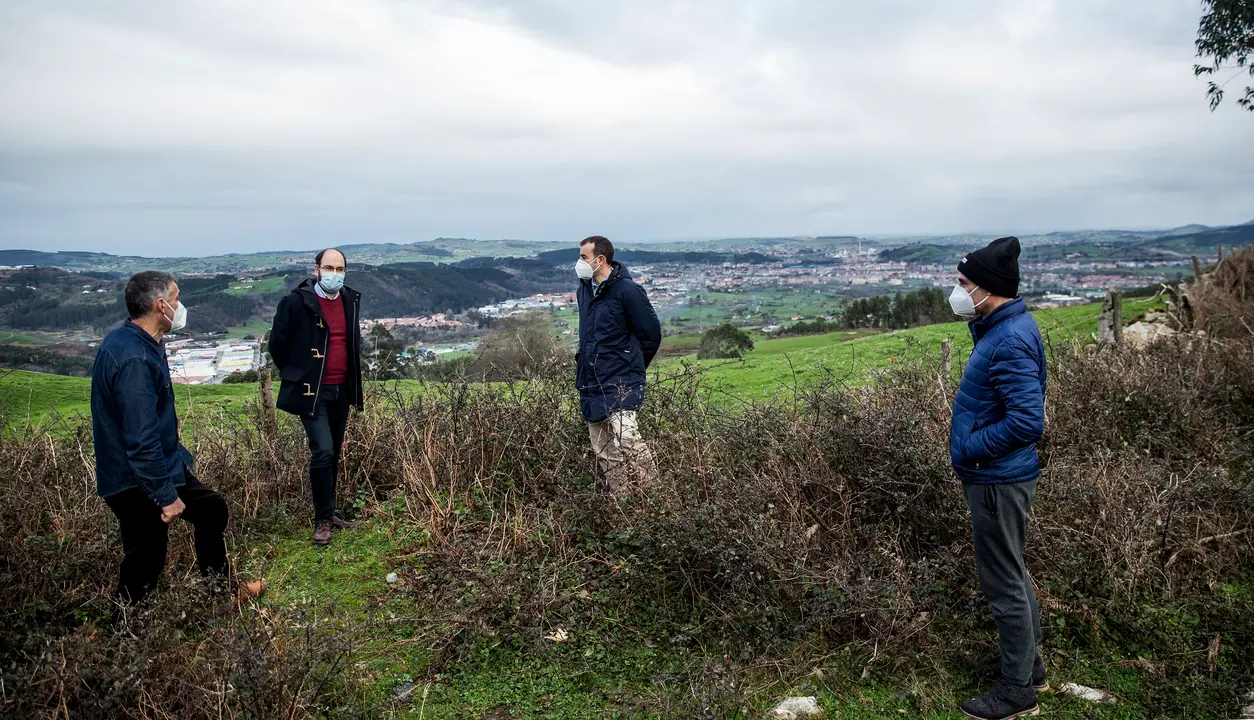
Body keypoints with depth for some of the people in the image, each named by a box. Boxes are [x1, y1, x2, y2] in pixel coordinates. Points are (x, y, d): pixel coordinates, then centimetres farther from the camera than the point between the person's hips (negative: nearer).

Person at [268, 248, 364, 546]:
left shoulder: (351, 300, 7)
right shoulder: (297, 301, -12)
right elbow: (278, 343, -3)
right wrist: (297, 376, 6)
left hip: (342, 390, 6)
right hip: (312, 391, -6)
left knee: (334, 454, 12)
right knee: (323, 451, -13)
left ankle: (328, 512, 26)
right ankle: (323, 519, 1)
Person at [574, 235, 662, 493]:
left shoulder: (626, 290, -11)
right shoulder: (584, 291, 12)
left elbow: (651, 334, -7)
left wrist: (630, 367, 2)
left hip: (620, 383, -8)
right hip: (590, 384, 8)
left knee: (625, 438, -22)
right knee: (603, 452, 8)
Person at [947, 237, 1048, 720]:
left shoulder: (1010, 341, -24)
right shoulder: (1005, 328, 8)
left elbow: (1027, 421, -30)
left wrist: (969, 449, -18)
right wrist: (969, 451, 10)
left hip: (997, 482, -10)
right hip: (996, 477, 10)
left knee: (1005, 583, 3)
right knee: (1013, 577, 22)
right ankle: (1030, 667, 38)